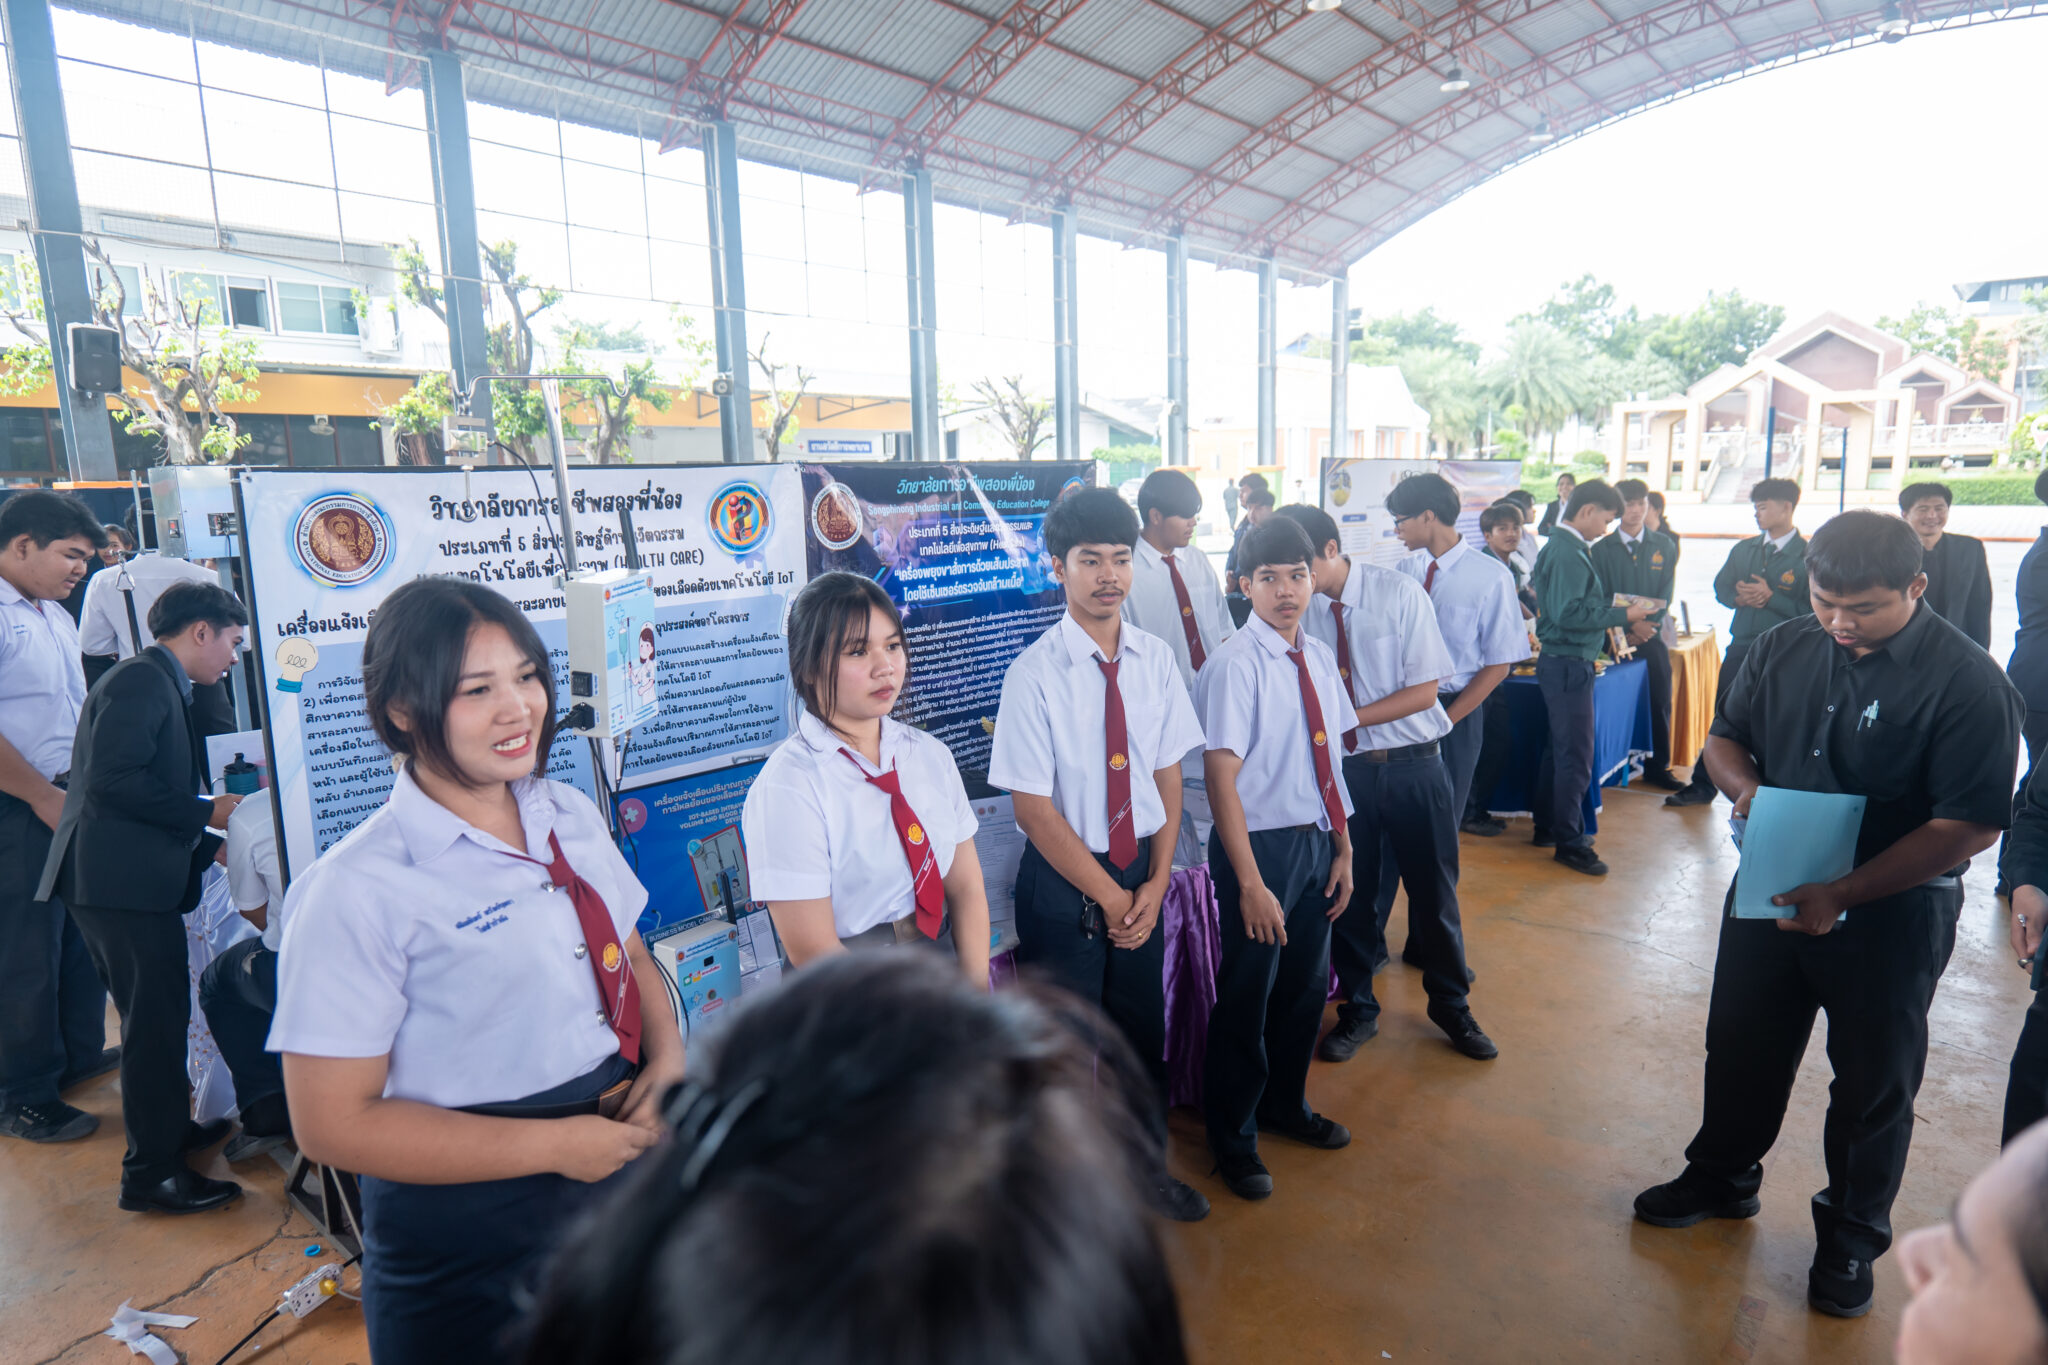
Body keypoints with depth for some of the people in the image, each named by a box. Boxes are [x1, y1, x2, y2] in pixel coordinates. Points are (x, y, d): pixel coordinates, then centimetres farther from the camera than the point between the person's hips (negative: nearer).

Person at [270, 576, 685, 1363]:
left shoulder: (570, 817, 1)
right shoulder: (359, 890, -19)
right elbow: (333, 1124, -18)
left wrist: (668, 1055, -8)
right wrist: (556, 1144, -20)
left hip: (619, 1178, 6)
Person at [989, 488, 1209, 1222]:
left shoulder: (1155, 659, -2)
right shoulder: (1035, 673, -17)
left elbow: (1169, 776, 2)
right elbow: (1032, 807, -16)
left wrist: (1154, 884, -5)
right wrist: (1109, 897, -12)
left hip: (1139, 869, 5)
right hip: (1062, 881, -4)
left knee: (1142, 1026, 20)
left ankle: (1147, 1167, 45)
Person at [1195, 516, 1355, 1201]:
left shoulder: (1319, 657, 3)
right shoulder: (1235, 665, -18)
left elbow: (1326, 763, 10)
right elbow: (1222, 780, -20)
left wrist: (1342, 848, 10)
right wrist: (1251, 883, -20)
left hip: (1316, 838, 7)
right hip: (1260, 842, -7)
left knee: (1308, 984, 21)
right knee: (1247, 996, 8)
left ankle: (1286, 1104, 46)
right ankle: (1234, 1137, 31)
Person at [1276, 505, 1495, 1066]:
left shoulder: (1399, 593, -11)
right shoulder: (1300, 608, -6)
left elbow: (1424, 690, -12)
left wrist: (1348, 716, -19)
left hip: (1413, 765, -1)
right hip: (1342, 766, 2)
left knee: (1435, 889, 11)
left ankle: (1450, 1006, 37)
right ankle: (1357, 1010, 35)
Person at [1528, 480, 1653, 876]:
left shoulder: (1562, 547, 12)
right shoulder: (1568, 553, -19)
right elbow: (1569, 613, -26)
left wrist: (1612, 612, 11)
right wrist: (1622, 615, -18)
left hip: (1565, 662, 11)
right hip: (1568, 664, -11)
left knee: (1559, 749, 18)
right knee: (1576, 757, -4)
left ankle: (1547, 827, 29)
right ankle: (1569, 842, 5)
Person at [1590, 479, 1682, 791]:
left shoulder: (1664, 547, 9)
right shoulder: (1602, 549, 3)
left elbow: (1666, 595, 4)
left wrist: (1648, 627, -10)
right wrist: (1629, 624, -15)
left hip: (1651, 638, 2)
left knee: (1659, 702, 3)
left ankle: (1657, 768, 13)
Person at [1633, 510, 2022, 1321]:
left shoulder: (1966, 681, -18)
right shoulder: (1782, 651, -4)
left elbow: (1971, 825, -21)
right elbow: (1724, 737, 9)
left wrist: (1844, 894, -26)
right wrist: (1744, 786, -14)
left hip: (1891, 912, -4)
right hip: (1770, 889, 4)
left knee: (1873, 1081, 14)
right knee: (1741, 1048, 18)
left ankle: (1851, 1237, 36)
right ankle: (1722, 1179, 41)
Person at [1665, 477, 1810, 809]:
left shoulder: (1808, 555, -9)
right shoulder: (1743, 549, 7)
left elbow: (1811, 612, -14)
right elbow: (1720, 587, 13)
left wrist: (1770, 597, -20)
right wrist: (1739, 597, -7)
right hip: (1740, 647, 4)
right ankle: (1702, 786, 16)